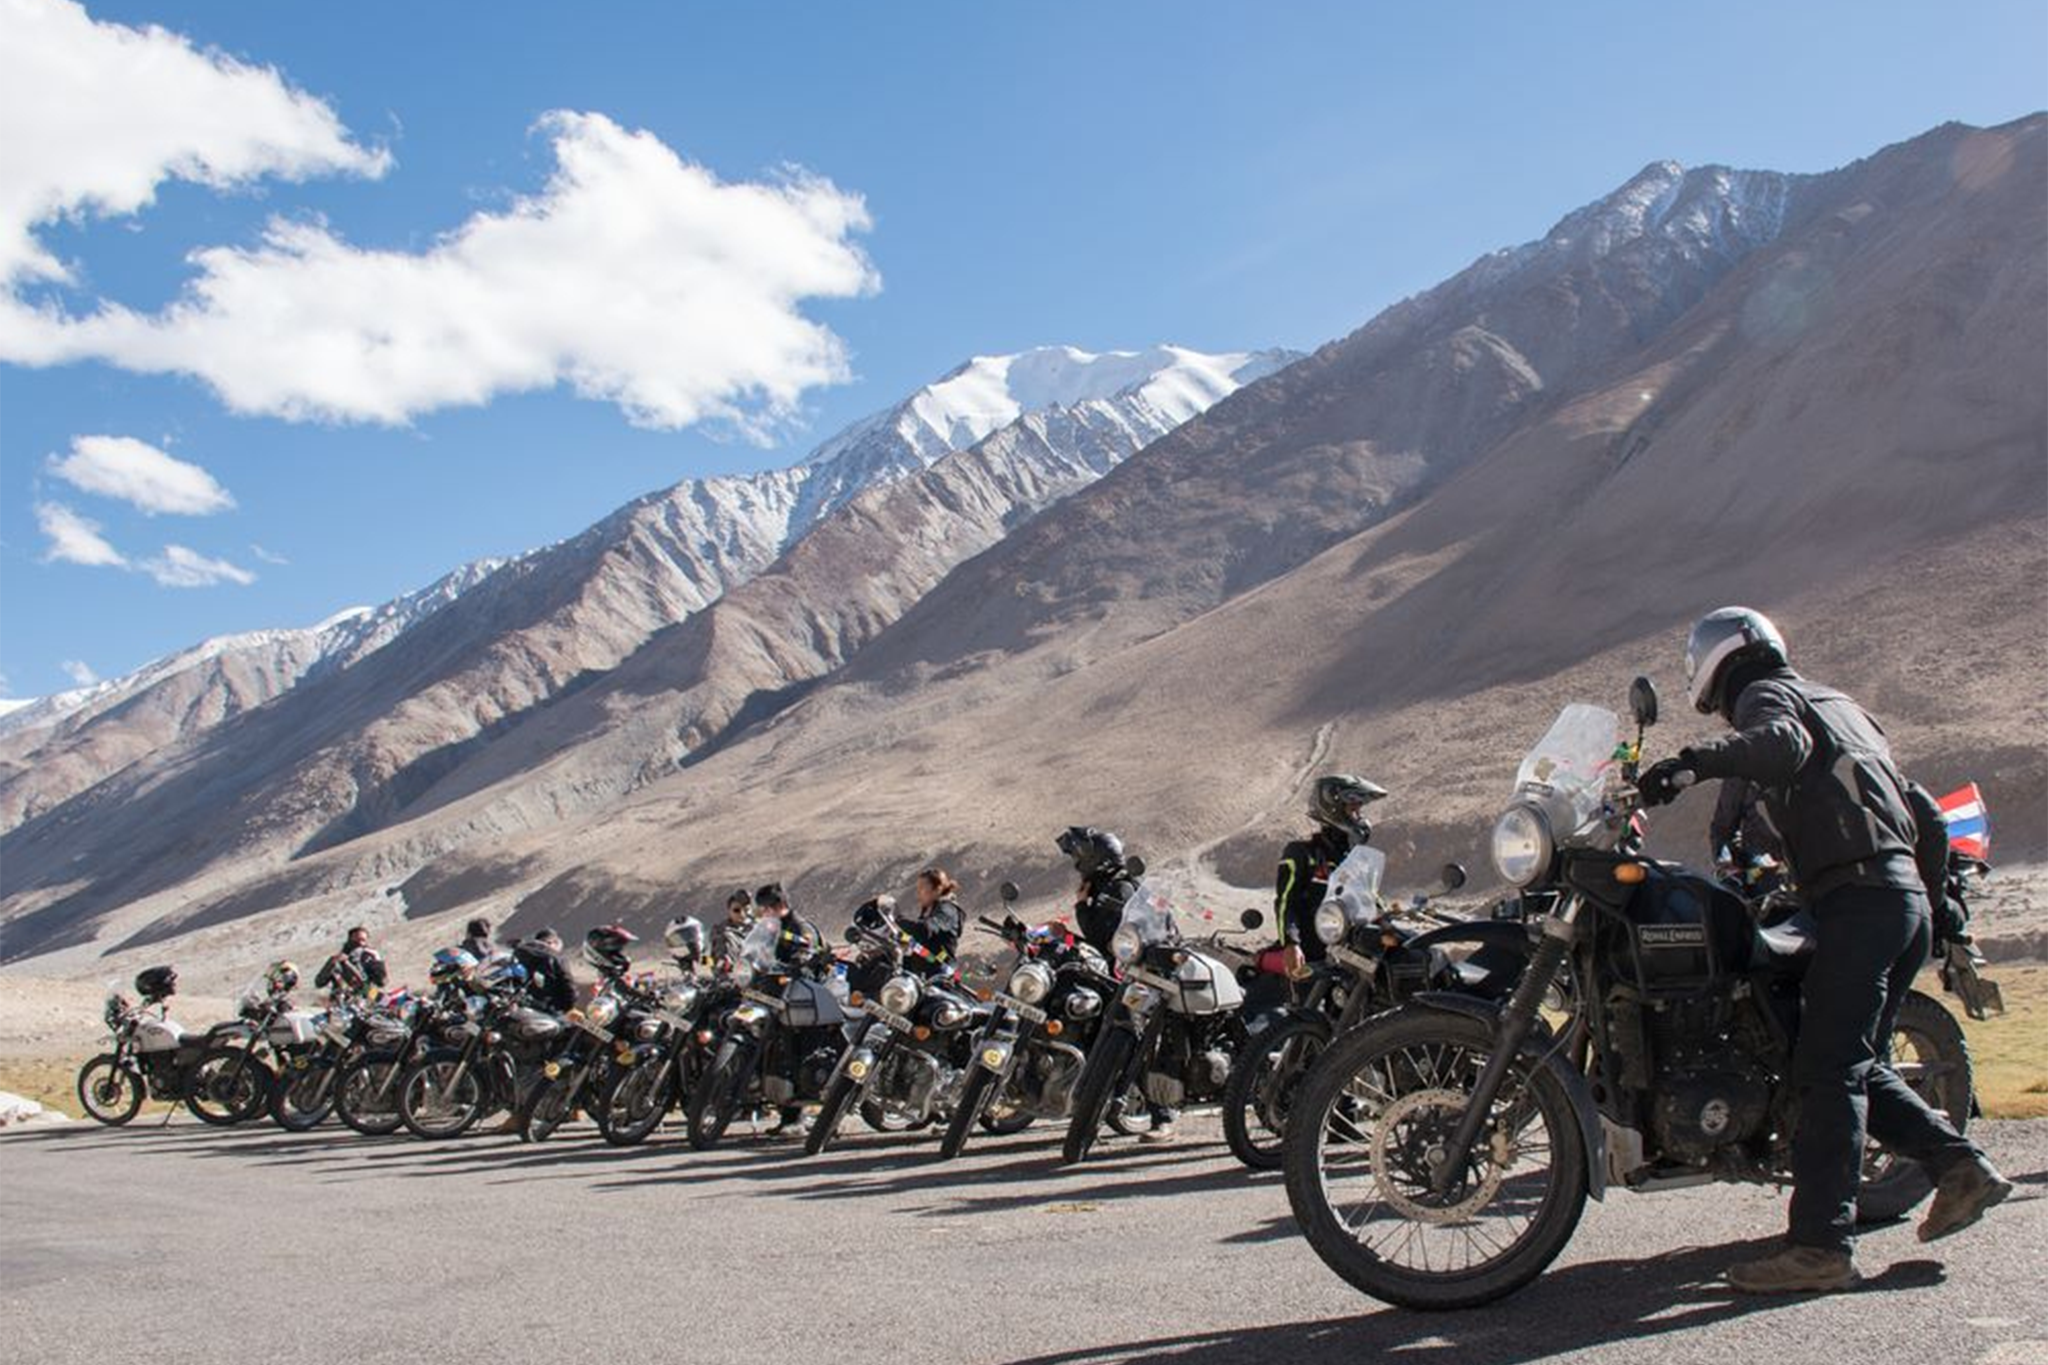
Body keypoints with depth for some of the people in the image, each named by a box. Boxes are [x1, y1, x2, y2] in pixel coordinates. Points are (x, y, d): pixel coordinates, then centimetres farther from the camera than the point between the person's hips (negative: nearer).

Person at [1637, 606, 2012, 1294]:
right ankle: (1961, 1164, 10)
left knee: (1829, 1069, -12)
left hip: (1857, 898, -9)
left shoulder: (1765, 692, 1)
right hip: (1906, 892, 9)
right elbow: (1908, 800, 35)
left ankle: (1821, 1243, -15)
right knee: (1860, 1064, 17)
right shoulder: (1835, 702, 27)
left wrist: (1693, 763, -34)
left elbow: (1781, 744, -25)